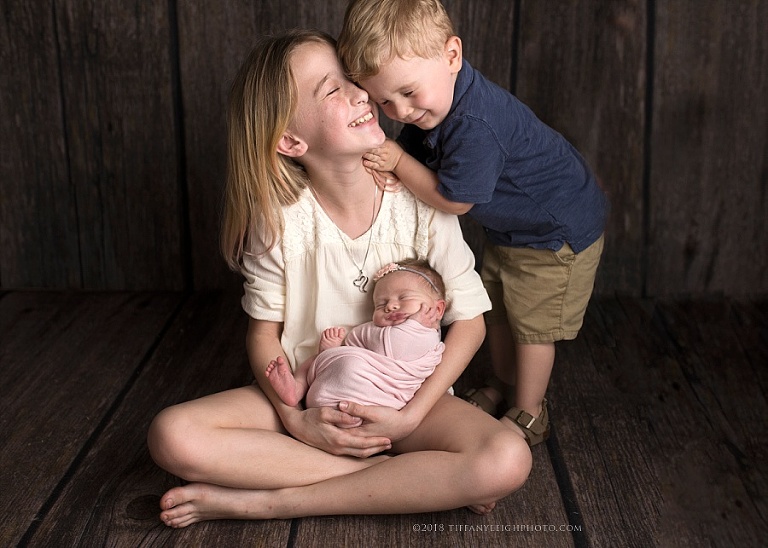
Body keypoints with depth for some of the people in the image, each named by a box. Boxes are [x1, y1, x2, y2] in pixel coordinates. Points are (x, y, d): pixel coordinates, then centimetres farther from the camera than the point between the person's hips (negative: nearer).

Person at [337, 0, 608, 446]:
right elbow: (413, 154, -2)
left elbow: (454, 199, -31)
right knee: (498, 307, 20)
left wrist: (398, 162, -24)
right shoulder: (429, 107, -12)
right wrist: (389, 171, -25)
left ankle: (529, 415, 22)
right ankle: (505, 385, 41)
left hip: (559, 228, -9)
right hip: (509, 226, 9)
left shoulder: (476, 124, -40)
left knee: (532, 322, 3)